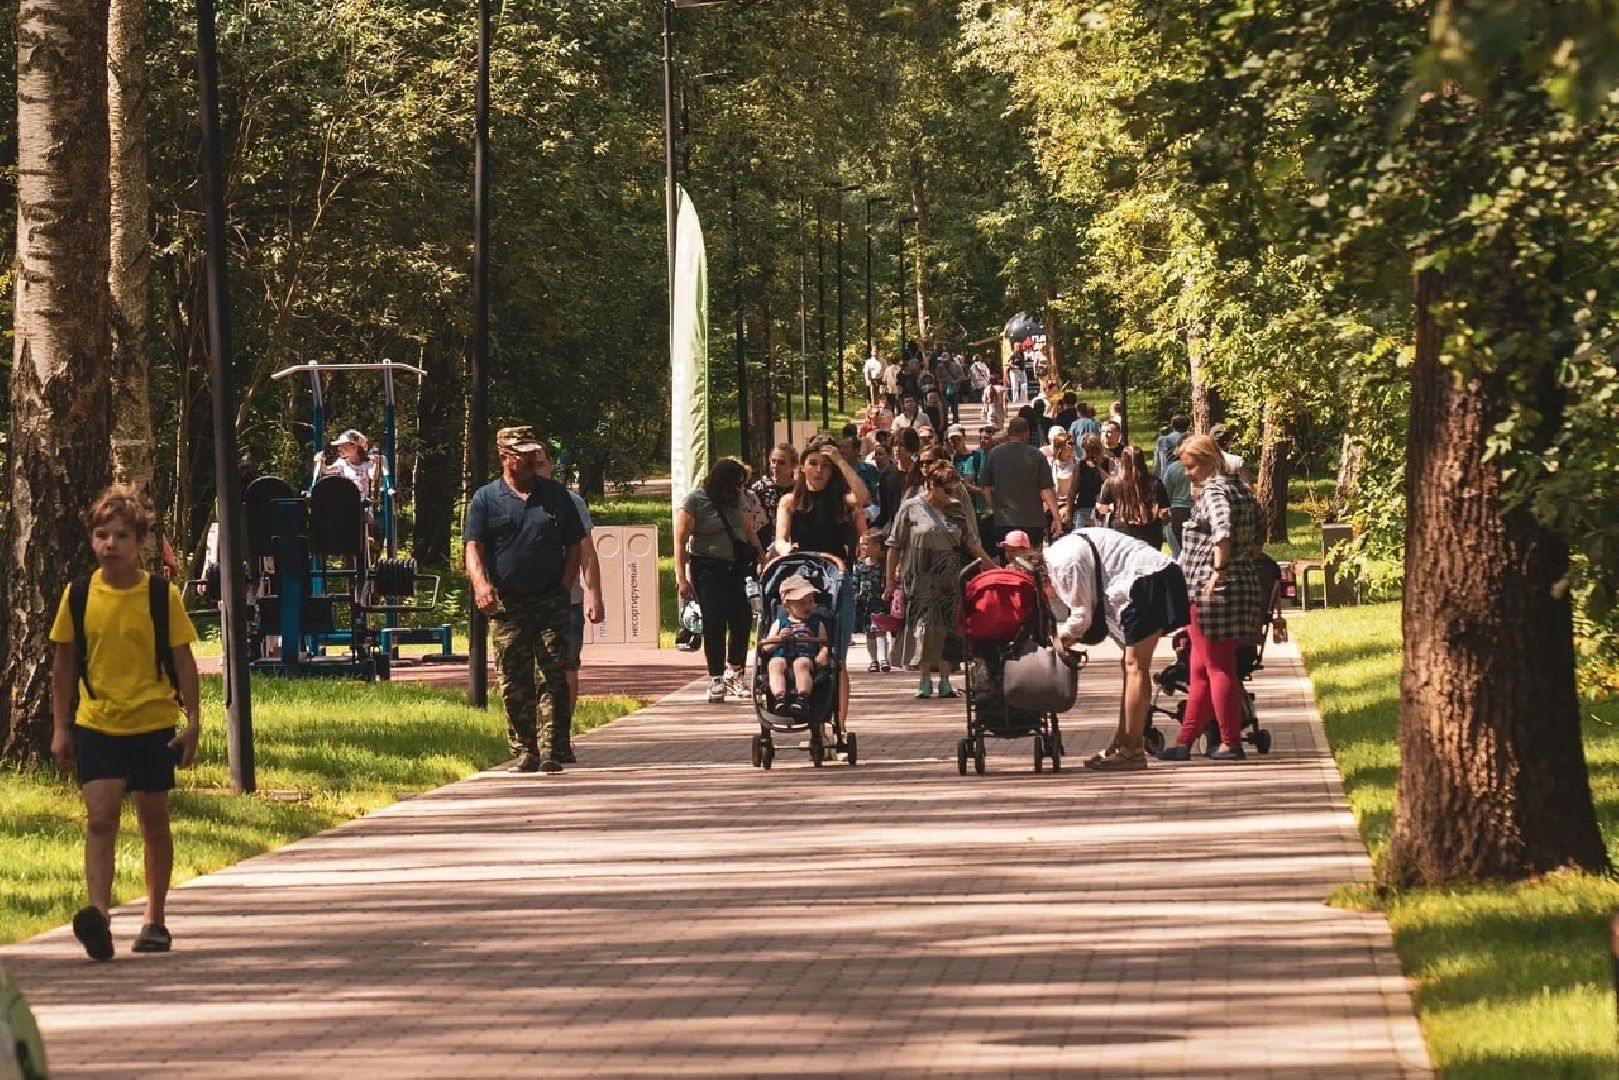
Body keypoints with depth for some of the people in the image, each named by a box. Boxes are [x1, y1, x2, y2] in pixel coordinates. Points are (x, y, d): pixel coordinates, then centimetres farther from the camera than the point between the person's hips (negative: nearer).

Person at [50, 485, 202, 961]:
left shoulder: (162, 596, -4)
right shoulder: (78, 597, 0)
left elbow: (183, 660, 1)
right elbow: (63, 663, 8)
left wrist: (193, 720, -5)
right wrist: (60, 727, 6)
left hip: (153, 725, 0)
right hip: (96, 725, 0)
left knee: (154, 823, 10)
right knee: (100, 818, -15)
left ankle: (154, 920, 24)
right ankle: (98, 914, -28)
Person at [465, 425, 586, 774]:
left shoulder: (556, 495, 10)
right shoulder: (485, 499, 5)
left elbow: (574, 546, 14)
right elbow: (473, 548, -5)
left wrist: (564, 587, 0)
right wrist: (481, 584, -24)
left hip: (550, 601, 0)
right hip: (506, 604, 0)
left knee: (553, 678, -7)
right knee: (514, 683, 2)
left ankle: (551, 751, -9)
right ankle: (523, 751, 9)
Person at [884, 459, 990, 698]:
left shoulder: (958, 509, 9)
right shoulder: (911, 508, -1)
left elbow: (972, 543, 13)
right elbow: (894, 547, 1)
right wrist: (889, 581, 0)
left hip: (949, 581, 3)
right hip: (919, 581, -3)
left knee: (947, 628, 0)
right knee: (923, 625, -4)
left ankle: (945, 680, 6)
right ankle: (925, 680, 3)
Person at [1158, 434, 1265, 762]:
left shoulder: (1213, 492, -14)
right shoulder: (1240, 488, 15)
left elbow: (1223, 529, -32)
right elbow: (1257, 536, 23)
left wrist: (1218, 570, -32)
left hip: (1211, 591, -10)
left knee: (1219, 669, -2)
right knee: (1199, 670, 14)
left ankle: (1231, 744, 2)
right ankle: (1185, 741, 17)